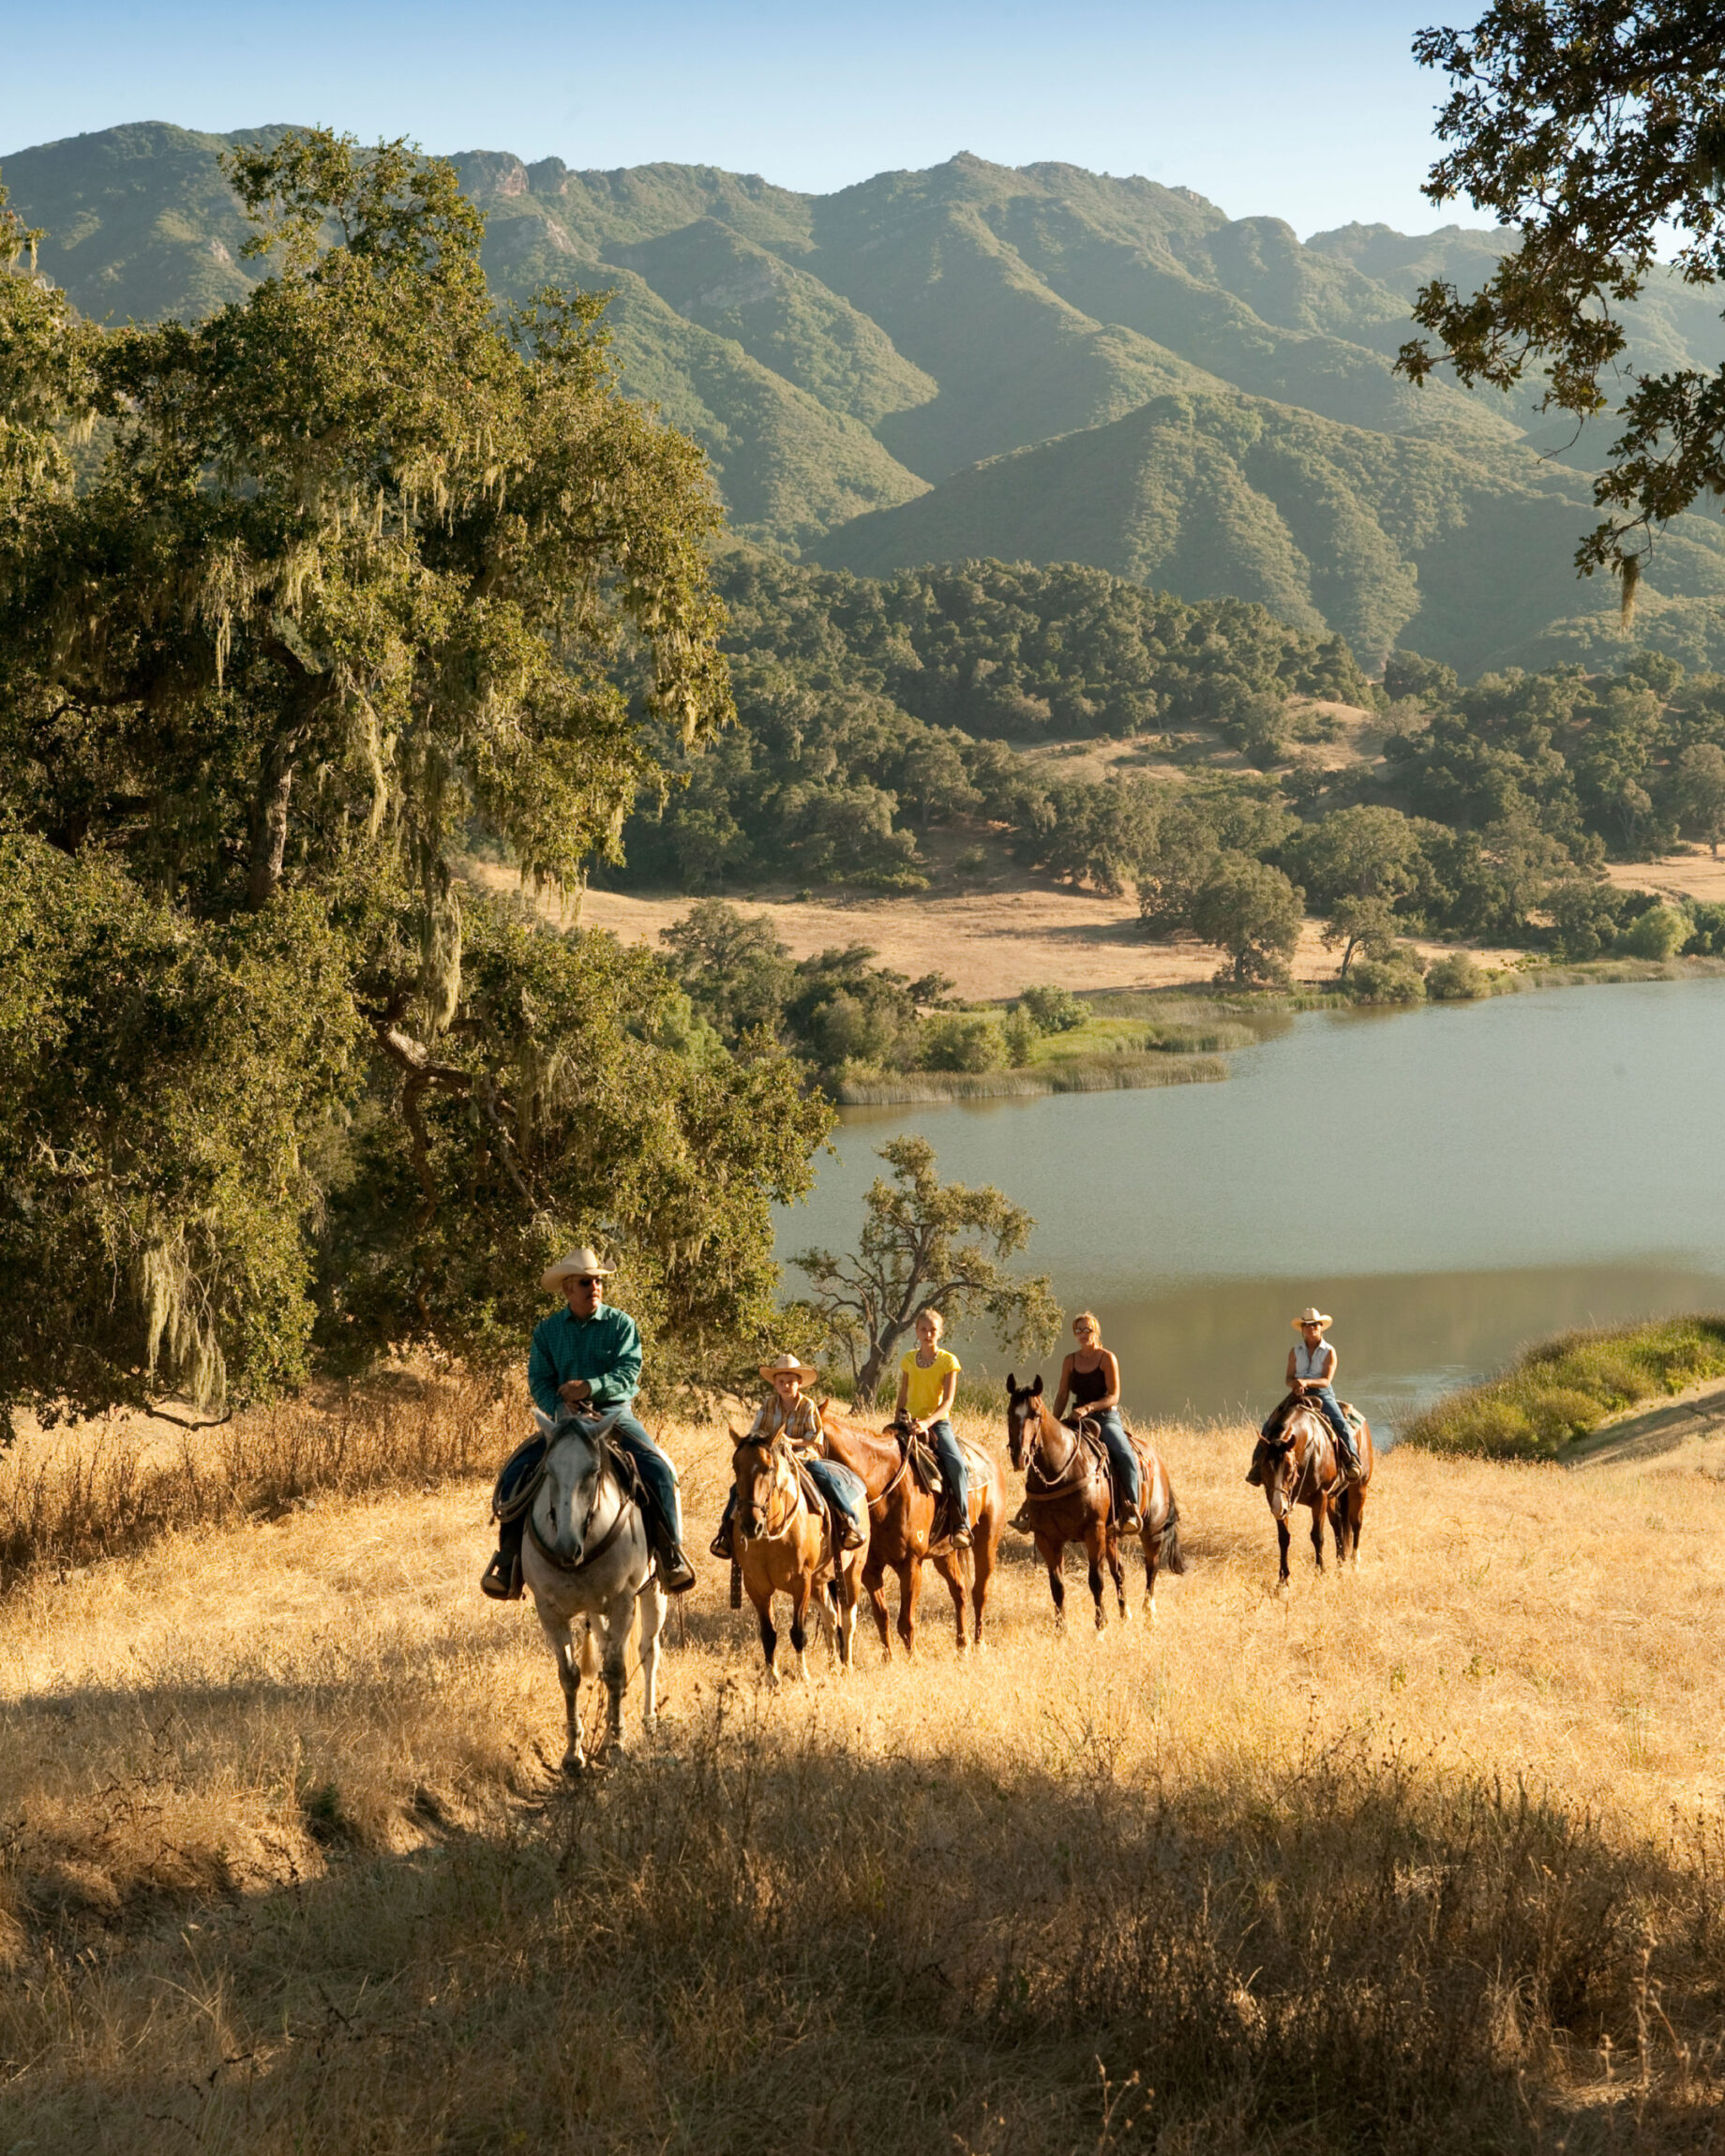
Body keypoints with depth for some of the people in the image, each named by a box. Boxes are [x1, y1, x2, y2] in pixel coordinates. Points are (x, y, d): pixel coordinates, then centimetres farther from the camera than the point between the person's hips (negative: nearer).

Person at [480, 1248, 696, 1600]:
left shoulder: (620, 1324, 3)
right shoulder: (547, 1331, 8)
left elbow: (630, 1373, -9)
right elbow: (539, 1382, 1)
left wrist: (591, 1386, -25)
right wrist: (560, 1410, -19)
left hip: (614, 1413, -1)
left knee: (658, 1469, -25)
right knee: (514, 1474, -17)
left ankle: (671, 1553, -12)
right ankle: (508, 1560, -6)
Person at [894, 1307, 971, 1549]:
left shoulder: (948, 1361, -4)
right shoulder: (908, 1359, 8)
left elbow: (947, 1401, -11)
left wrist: (928, 1422, -25)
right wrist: (899, 1417, 2)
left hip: (938, 1422, -4)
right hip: (910, 1421, 4)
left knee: (956, 1464, -26)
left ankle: (962, 1524, -19)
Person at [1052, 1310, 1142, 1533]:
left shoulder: (1107, 1358, -4)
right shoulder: (1070, 1361, 10)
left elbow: (1114, 1397, -11)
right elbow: (1062, 1395, 11)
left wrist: (1088, 1408, -25)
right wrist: (1054, 1422, -5)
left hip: (1107, 1418, -4)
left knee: (1126, 1456, -30)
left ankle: (1132, 1510, -24)